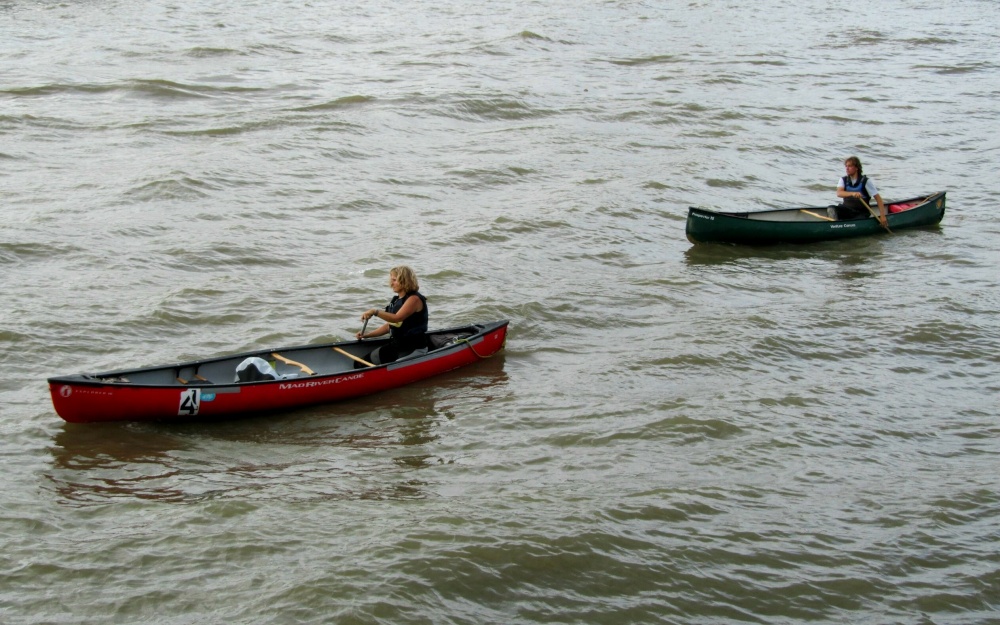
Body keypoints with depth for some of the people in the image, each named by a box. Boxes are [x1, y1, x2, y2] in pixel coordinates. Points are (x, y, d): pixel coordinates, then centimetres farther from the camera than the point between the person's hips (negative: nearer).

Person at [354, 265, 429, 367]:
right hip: (396, 344, 9)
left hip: (415, 349, -9)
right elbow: (389, 326, 17)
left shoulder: (414, 299, -13)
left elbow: (396, 318, -27)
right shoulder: (396, 300, 15)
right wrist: (367, 335, 9)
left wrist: (375, 312, -31)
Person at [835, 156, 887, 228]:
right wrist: (852, 193, -39)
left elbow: (878, 198, -8)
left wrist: (882, 216, -17)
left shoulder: (866, 181, -7)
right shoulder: (843, 180, 2)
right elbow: (839, 193, -19)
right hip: (847, 209, 3)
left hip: (861, 213, -3)